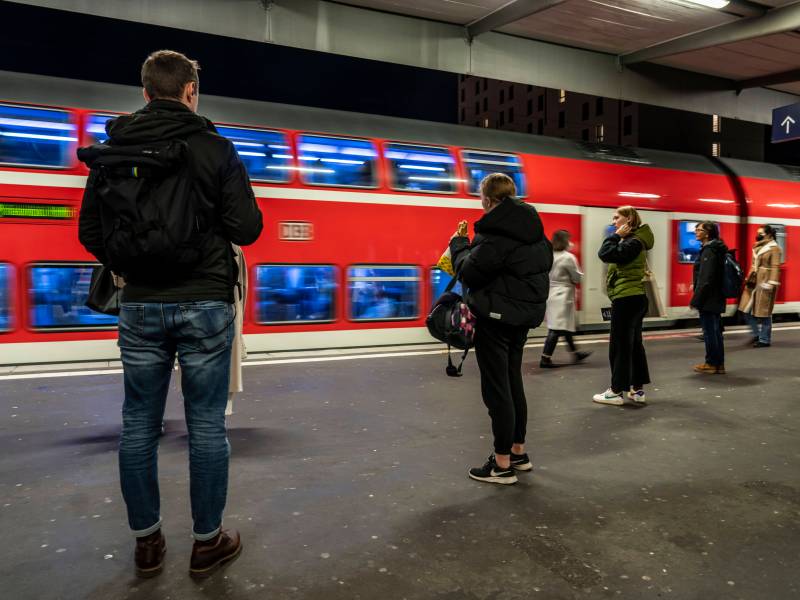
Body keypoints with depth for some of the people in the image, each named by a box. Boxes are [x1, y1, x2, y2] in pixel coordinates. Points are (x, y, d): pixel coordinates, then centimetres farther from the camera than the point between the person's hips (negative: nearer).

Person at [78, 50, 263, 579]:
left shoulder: (114, 148, 5)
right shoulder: (215, 147, -5)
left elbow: (90, 231, 7)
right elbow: (247, 229, -8)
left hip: (141, 304, 3)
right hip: (205, 303, -3)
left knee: (140, 424, 11)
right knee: (207, 424, 5)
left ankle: (147, 542, 22)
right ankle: (208, 542, 16)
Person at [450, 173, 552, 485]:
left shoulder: (494, 231, -19)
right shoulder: (533, 227, 9)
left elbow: (469, 271, -17)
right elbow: (545, 261, 19)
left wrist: (458, 243, 1)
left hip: (497, 316, -9)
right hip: (525, 312, 9)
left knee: (497, 388, 0)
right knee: (513, 382, 19)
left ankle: (503, 464, 8)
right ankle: (518, 452, 30)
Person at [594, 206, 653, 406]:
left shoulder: (633, 242, -14)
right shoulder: (633, 241, 18)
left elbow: (605, 254, -23)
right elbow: (609, 255, 13)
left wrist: (616, 236, -15)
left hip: (626, 300, -11)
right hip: (633, 298, 11)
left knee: (619, 346, -3)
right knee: (634, 345, 12)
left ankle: (617, 392, 5)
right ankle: (637, 390, 17)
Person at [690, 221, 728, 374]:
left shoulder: (709, 251, -16)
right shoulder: (716, 249, 14)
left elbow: (705, 279, -20)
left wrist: (696, 300, -18)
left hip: (708, 299, -10)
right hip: (716, 298, 10)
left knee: (710, 331, -2)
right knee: (715, 331, 14)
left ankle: (712, 363, 6)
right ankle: (718, 364, 21)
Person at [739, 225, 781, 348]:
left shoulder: (774, 248, -9)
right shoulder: (758, 247, 15)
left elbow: (775, 267, -15)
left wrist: (771, 284, -22)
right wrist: (749, 280, 17)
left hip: (764, 284, -8)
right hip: (753, 282, 8)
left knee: (763, 312, -2)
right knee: (748, 310, 9)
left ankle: (765, 340, 9)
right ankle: (757, 334, 24)